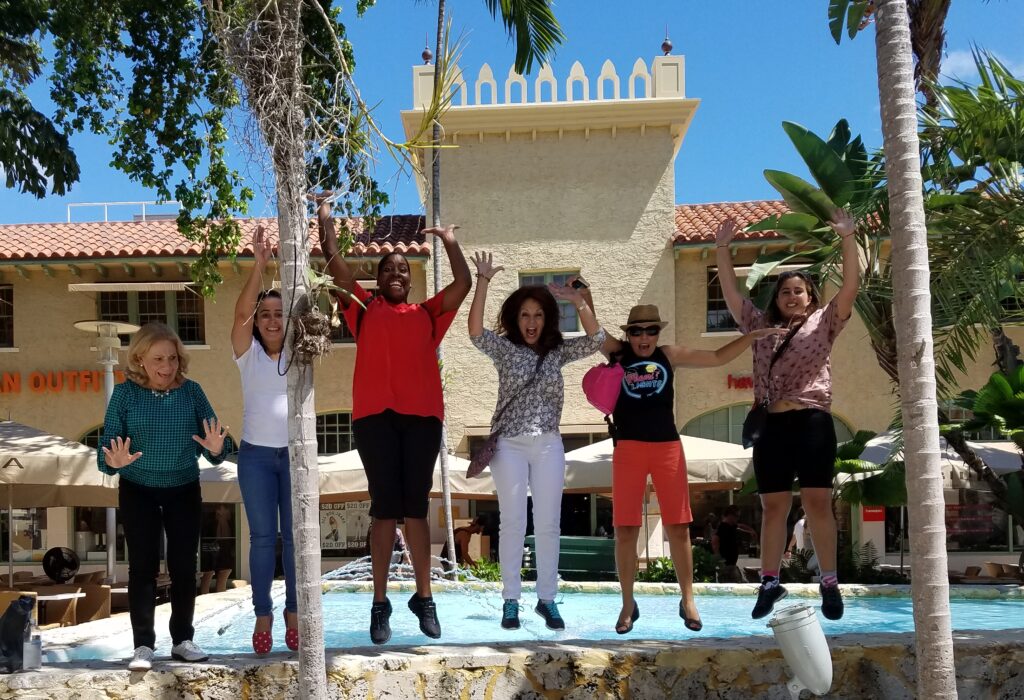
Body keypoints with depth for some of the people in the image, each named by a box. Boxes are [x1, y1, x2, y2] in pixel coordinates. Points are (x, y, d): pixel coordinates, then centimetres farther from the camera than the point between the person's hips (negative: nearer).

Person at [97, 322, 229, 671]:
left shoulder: (191, 391, -7)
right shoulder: (125, 394, -10)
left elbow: (211, 442, -7)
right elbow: (107, 445, -12)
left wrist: (216, 449, -30)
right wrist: (113, 461, -34)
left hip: (184, 491, 2)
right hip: (138, 492, -1)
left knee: (184, 566, 7)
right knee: (143, 566, 1)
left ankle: (183, 639, 21)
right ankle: (143, 645, 10)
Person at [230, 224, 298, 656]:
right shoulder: (247, 352, 3)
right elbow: (241, 311, -14)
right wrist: (259, 265, -26)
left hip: (295, 453, 1)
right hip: (256, 455, -1)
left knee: (295, 537, 5)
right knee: (262, 538, 3)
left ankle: (293, 612, 15)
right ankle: (262, 616, 10)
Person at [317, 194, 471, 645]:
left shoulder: (427, 314, 17)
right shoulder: (364, 310, 14)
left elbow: (464, 284, 9)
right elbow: (335, 263, 10)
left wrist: (449, 241, 13)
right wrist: (325, 218, 13)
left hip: (422, 416, 1)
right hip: (375, 416, -1)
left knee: (416, 507, 7)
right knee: (385, 509, 1)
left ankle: (424, 598, 15)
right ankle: (380, 603, 7)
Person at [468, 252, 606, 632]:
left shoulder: (558, 351, 7)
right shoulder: (504, 348, 1)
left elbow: (595, 339, -6)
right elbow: (475, 331, -16)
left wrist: (577, 299, -19)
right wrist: (483, 281, -23)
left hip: (549, 446, 2)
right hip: (510, 445, -2)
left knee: (547, 524, 5)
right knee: (513, 523, 3)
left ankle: (547, 599, 14)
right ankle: (511, 600, 12)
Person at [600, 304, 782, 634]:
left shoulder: (669, 355, 10)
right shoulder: (616, 352, 5)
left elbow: (718, 358, 14)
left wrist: (752, 336, 9)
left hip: (667, 447, 2)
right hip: (628, 449, -1)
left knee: (678, 528, 4)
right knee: (625, 531, -1)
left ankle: (688, 601, 16)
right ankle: (628, 605, 12)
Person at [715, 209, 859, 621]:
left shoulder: (823, 323, 9)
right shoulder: (761, 326, 17)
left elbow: (851, 287, -2)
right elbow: (731, 292, 15)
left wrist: (847, 239, -10)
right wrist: (722, 249, 8)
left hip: (812, 421, -3)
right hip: (770, 425, 3)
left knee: (818, 502, -3)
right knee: (773, 506, 6)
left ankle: (829, 581, 4)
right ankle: (770, 582, 12)